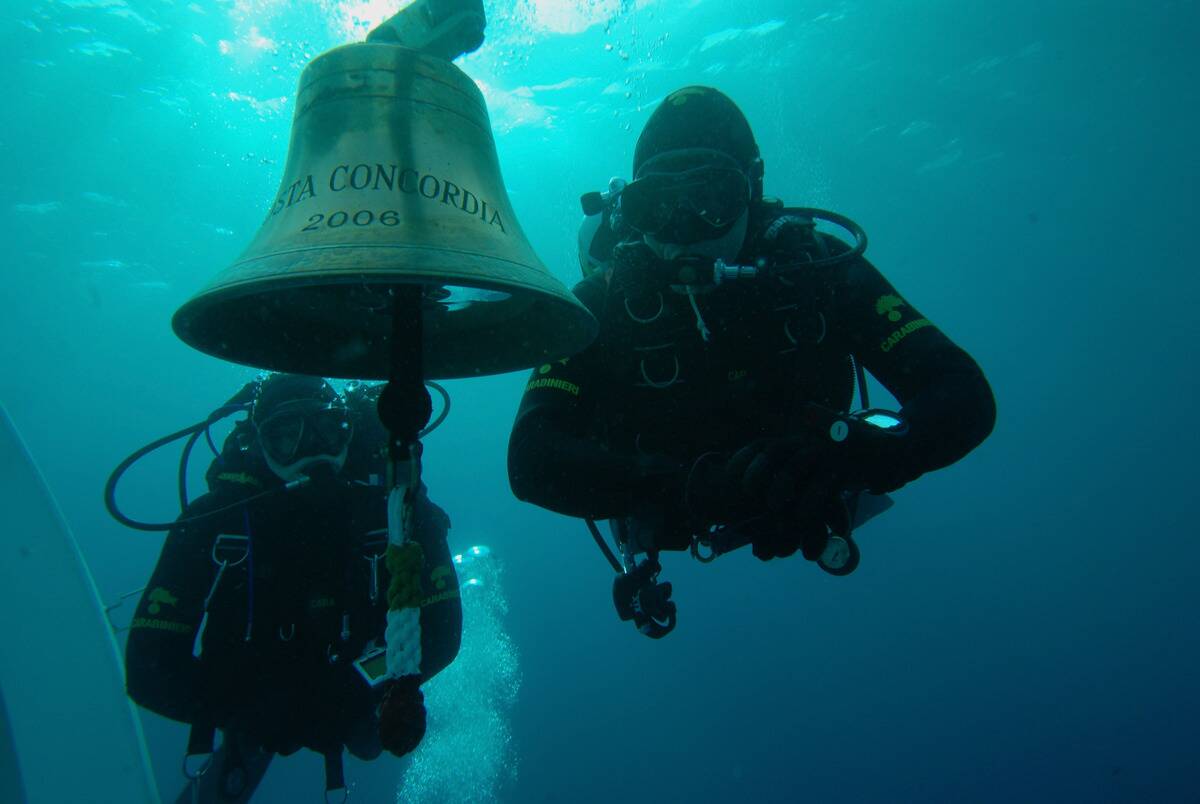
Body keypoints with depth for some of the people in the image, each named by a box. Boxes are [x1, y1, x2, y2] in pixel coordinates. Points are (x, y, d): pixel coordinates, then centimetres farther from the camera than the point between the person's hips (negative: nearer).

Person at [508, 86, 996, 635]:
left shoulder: (819, 267, -22)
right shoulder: (604, 302, -24)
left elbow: (964, 396, -25)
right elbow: (532, 461, -35)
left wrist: (862, 453, -48)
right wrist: (687, 482, -51)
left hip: (811, 523, 2)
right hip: (674, 538, -1)